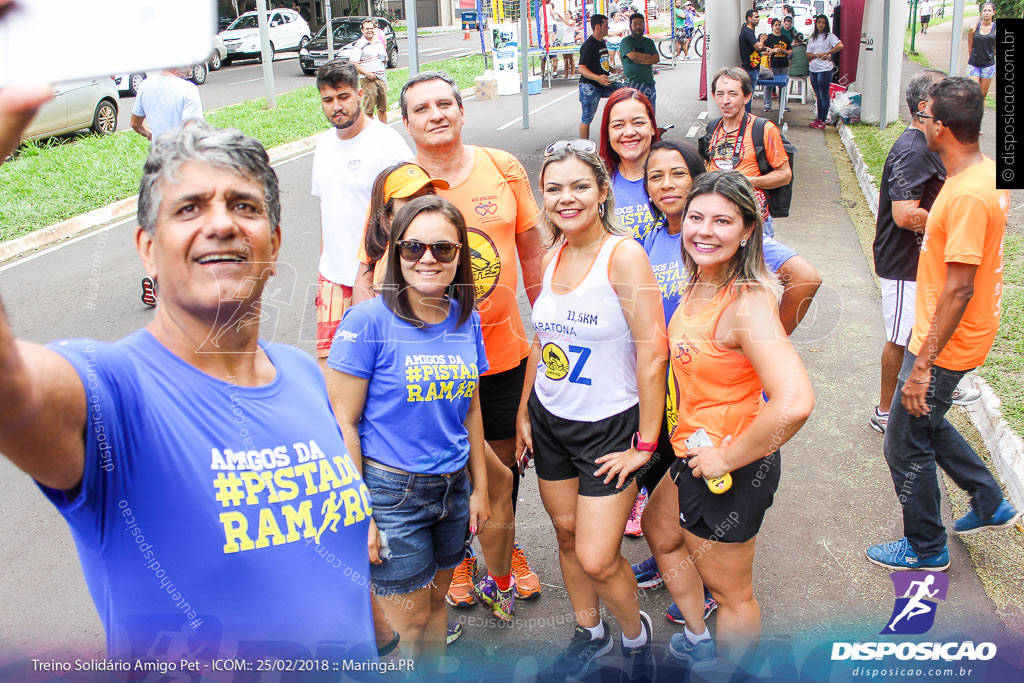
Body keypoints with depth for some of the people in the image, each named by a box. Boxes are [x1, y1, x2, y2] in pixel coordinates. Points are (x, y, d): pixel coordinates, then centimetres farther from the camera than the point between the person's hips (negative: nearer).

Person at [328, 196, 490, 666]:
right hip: (390, 490, -5)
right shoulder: (368, 321, -16)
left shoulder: (466, 321, 1)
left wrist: (479, 487, 13)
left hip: (453, 485, 5)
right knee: (410, 621, 6)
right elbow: (342, 422, -14)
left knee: (437, 601, 19)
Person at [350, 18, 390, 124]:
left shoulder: (379, 42, 14)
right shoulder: (359, 45, -6)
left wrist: (385, 59, 3)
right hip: (368, 80, -6)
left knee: (383, 108, 12)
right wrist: (367, 73, -20)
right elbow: (353, 63, -12)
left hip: (382, 78, 6)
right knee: (369, 109, -6)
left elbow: (385, 56, 28)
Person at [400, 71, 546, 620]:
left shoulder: (504, 168, -4)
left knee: (505, 457, 18)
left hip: (505, 347, 2)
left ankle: (505, 548, 43)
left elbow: (531, 246, 6)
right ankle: (460, 554, 41)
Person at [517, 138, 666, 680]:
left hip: (607, 427, -6)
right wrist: (524, 413, 16)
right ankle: (589, 633, 41)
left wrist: (645, 442, -16)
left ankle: (635, 635, 27)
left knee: (597, 559, -4)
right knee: (566, 532, 17)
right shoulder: (553, 258, 3)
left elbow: (652, 354, -18)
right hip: (549, 420, 6)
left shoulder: (623, 254, -17)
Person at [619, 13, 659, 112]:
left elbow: (656, 59, 3)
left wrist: (638, 60, -8)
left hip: (649, 82, 5)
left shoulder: (649, 42, 17)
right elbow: (634, 56, -15)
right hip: (632, 84, -5)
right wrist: (649, 56, 1)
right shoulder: (626, 41, 1)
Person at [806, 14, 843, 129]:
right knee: (818, 96, 13)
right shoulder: (812, 38, 16)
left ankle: (822, 121, -2)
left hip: (825, 69, -6)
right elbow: (808, 55, 10)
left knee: (824, 96, -4)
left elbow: (840, 46, -17)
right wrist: (818, 55, -8)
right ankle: (819, 118, 20)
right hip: (813, 69, 6)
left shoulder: (829, 36, -2)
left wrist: (826, 53, -15)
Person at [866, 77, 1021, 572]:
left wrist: (923, 365, -26)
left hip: (945, 344, -10)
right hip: (946, 336, 10)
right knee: (926, 422, 27)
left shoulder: (968, 195, -28)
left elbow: (959, 290, -28)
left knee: (906, 443, 5)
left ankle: (925, 548, 24)